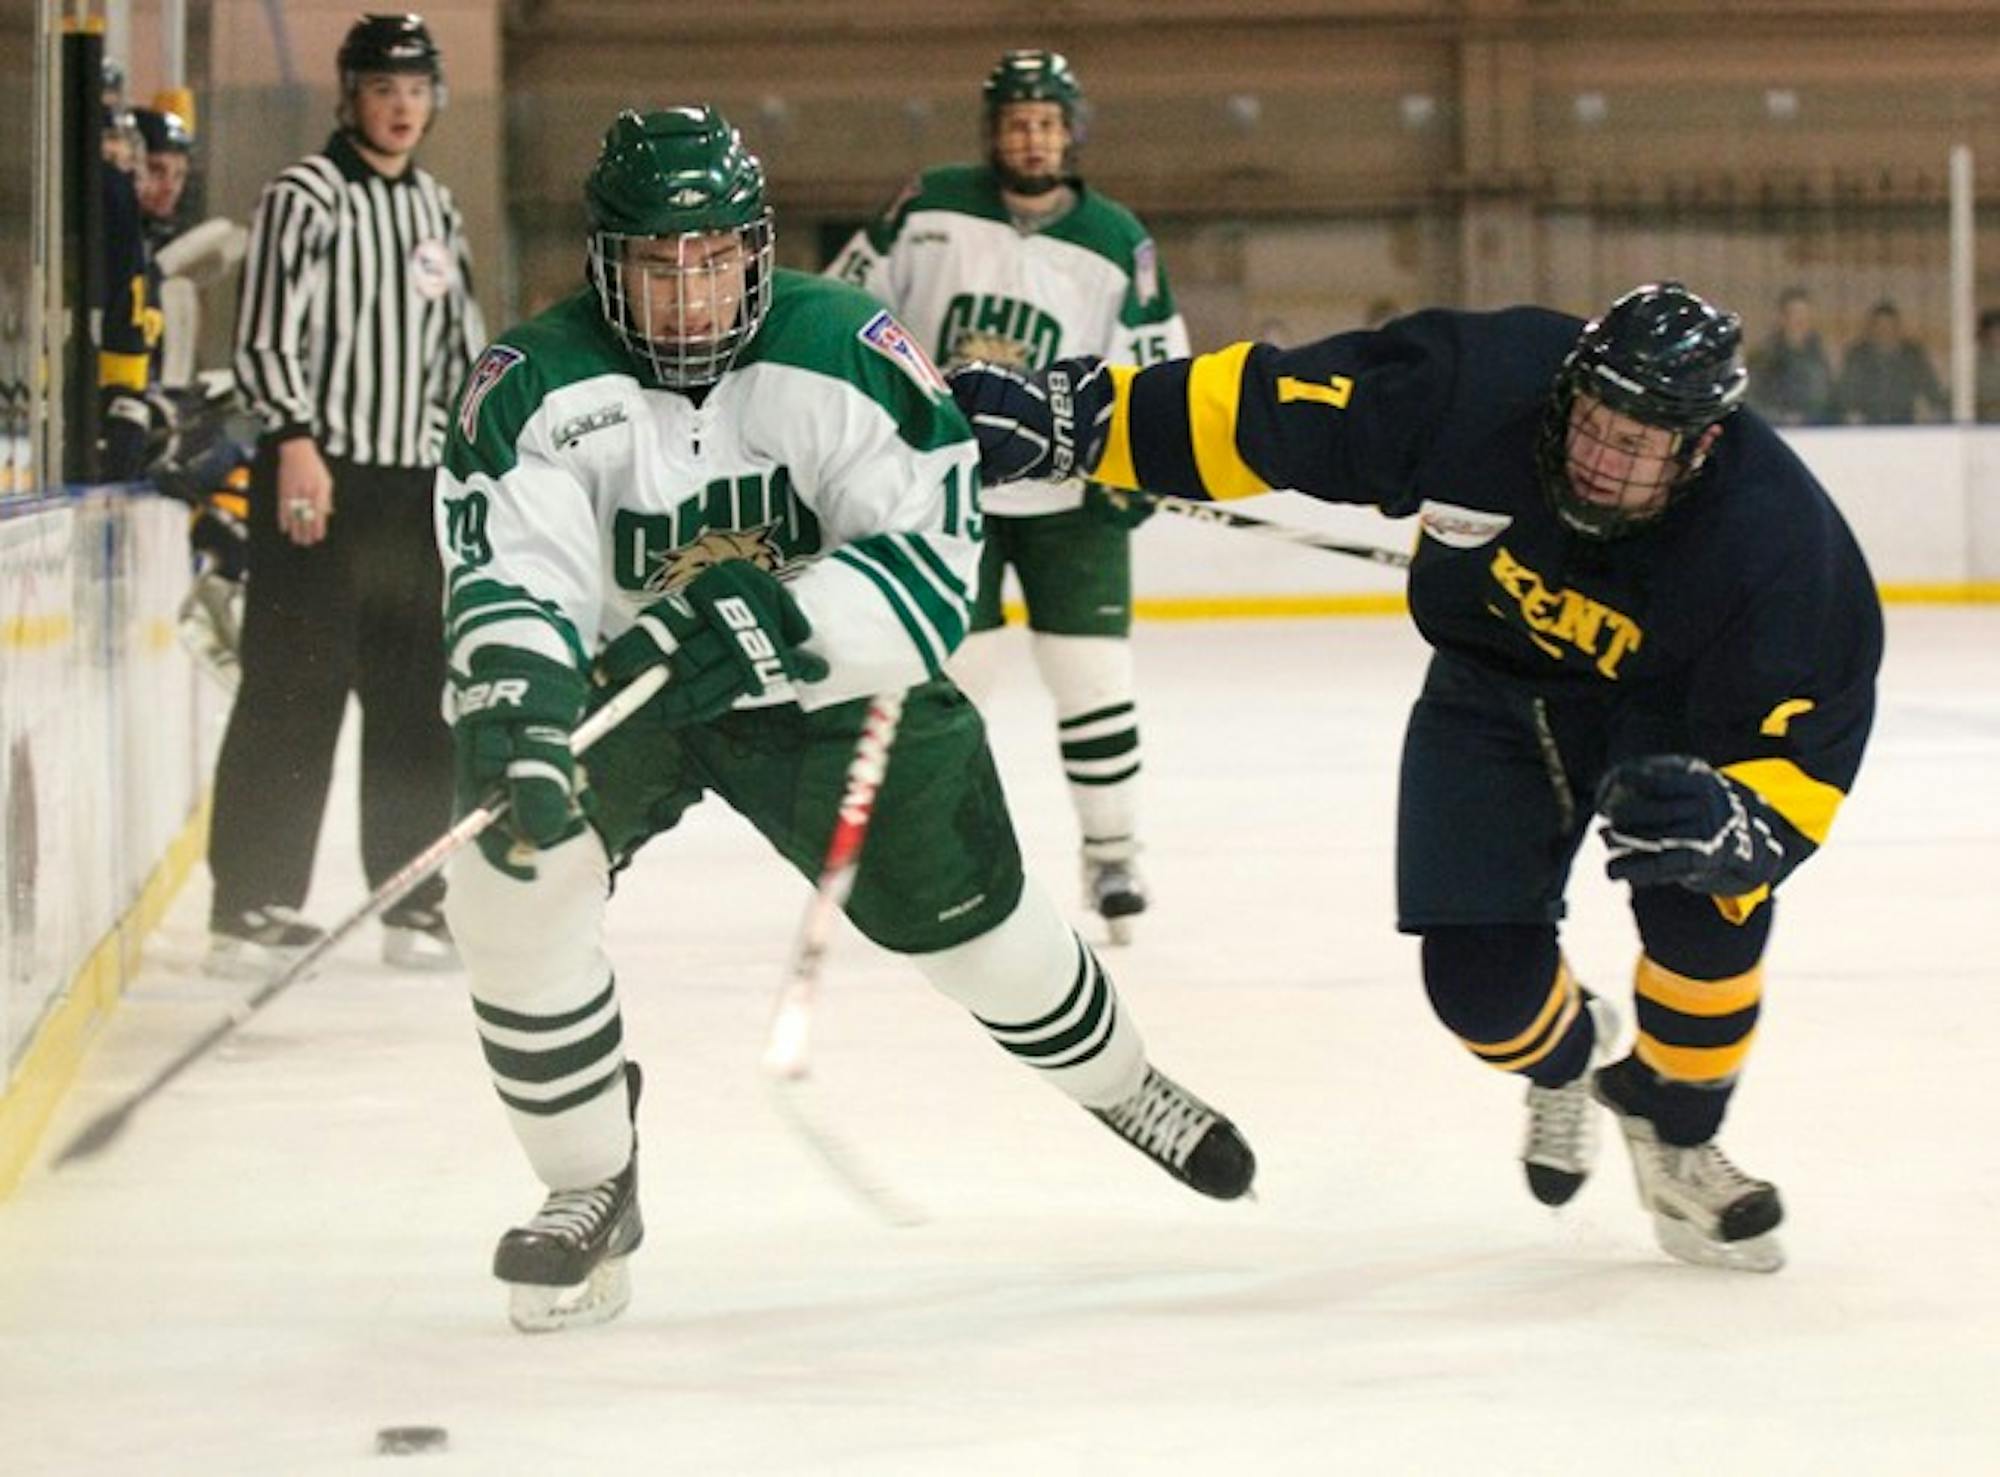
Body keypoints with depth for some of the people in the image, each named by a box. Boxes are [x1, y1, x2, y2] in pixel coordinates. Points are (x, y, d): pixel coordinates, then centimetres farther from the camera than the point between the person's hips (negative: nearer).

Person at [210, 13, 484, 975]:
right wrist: (295, 439, -23)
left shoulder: (436, 211, 17)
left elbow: (460, 349, 23)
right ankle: (253, 904, -5)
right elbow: (264, 336, -13)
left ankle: (414, 898, 17)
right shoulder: (306, 198, -6)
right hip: (318, 479, -7)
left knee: (416, 700, 9)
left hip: (413, 483, 7)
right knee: (295, 691, -8)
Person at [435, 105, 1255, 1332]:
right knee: (512, 878, -24)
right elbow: (507, 587, -28)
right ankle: (593, 1190, -5)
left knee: (968, 910, 7)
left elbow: (937, 564, -24)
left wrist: (784, 623, -40)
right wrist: (517, 723, -48)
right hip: (613, 682, 0)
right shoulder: (537, 390, -20)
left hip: (833, 682, 0)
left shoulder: (849, 354, -21)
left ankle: (1120, 1083, 41)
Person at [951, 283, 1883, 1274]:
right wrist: (1070, 413, -32)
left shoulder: (1771, 536, -34)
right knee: (1479, 975, -11)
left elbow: (1802, 754, -32)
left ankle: (1675, 1134, 3)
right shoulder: (1476, 387, -33)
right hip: (1494, 677, 2)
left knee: (1706, 901, -28)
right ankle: (1564, 1056, 30)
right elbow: (1258, 409, -26)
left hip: (1670, 706, -1)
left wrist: (1726, 820, -54)